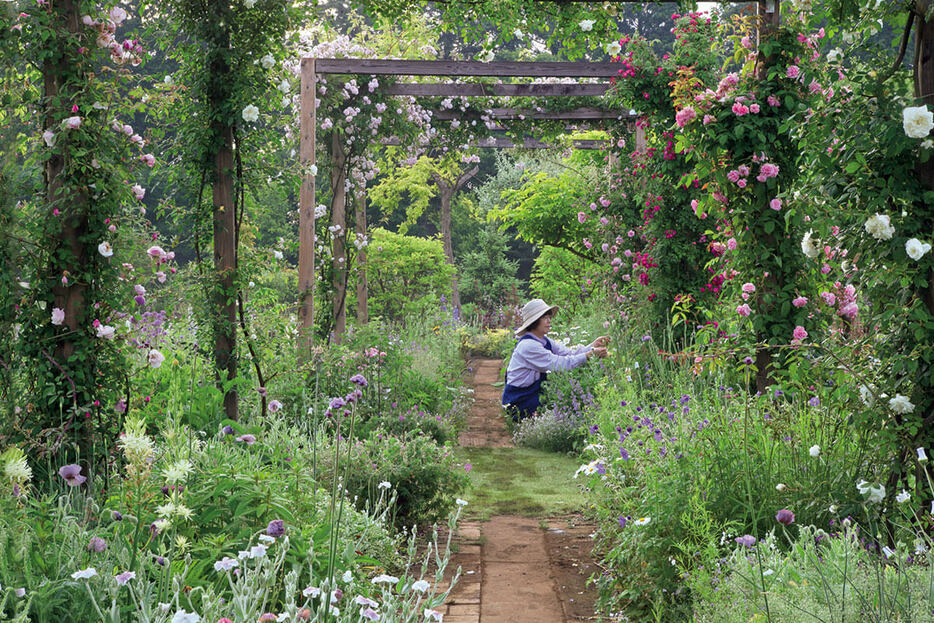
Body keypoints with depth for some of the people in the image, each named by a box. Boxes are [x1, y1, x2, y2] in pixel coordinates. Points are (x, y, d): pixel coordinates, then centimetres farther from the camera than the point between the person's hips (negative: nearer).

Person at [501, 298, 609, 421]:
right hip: (519, 402, -8)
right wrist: (589, 355, -26)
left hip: (534, 391, 8)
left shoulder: (544, 342, 7)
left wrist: (593, 346, -14)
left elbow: (570, 353, -1)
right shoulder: (528, 345, -22)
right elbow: (559, 364, -25)